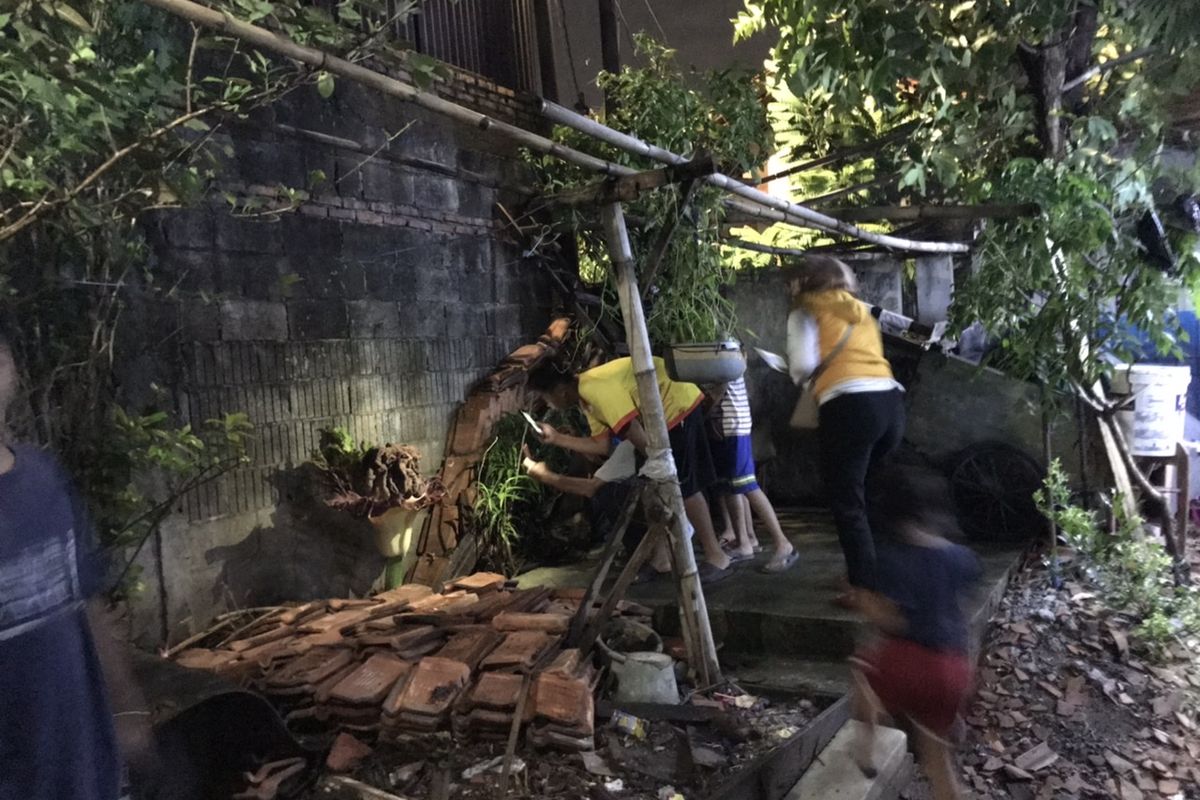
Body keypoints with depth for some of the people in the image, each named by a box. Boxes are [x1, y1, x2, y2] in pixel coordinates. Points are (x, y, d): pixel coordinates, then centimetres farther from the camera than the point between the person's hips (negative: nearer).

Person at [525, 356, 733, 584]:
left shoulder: (595, 388, -25)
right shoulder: (586, 396, 6)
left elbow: (634, 433, -26)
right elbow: (602, 444, 5)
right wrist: (557, 438, 6)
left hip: (679, 404, -10)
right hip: (661, 412, 10)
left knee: (684, 485, -8)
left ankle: (716, 557, 3)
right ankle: (661, 556, 17)